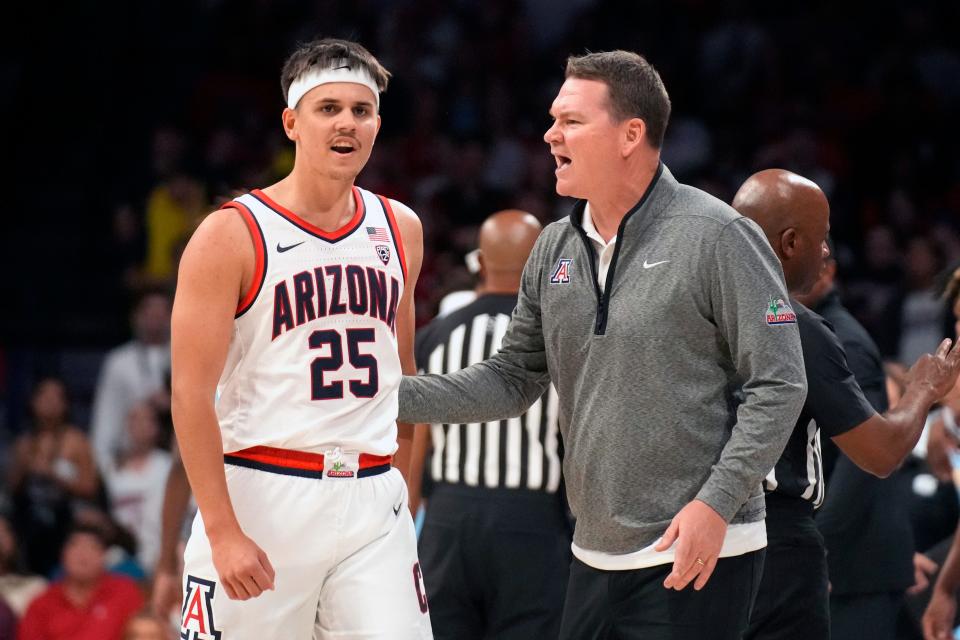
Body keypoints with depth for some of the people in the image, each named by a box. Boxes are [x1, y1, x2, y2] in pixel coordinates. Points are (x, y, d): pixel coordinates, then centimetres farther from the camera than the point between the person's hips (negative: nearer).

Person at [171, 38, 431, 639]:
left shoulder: (399, 229, 11)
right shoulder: (231, 235, -5)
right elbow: (192, 394, -9)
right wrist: (223, 532, -15)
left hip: (373, 502, 4)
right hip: (260, 496, -4)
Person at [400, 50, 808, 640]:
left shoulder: (717, 237, -10)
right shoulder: (556, 250, 10)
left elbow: (778, 386, -11)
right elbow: (512, 380, 15)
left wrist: (715, 504, -18)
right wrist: (390, 396, 3)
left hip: (698, 557, -7)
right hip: (596, 561, 7)